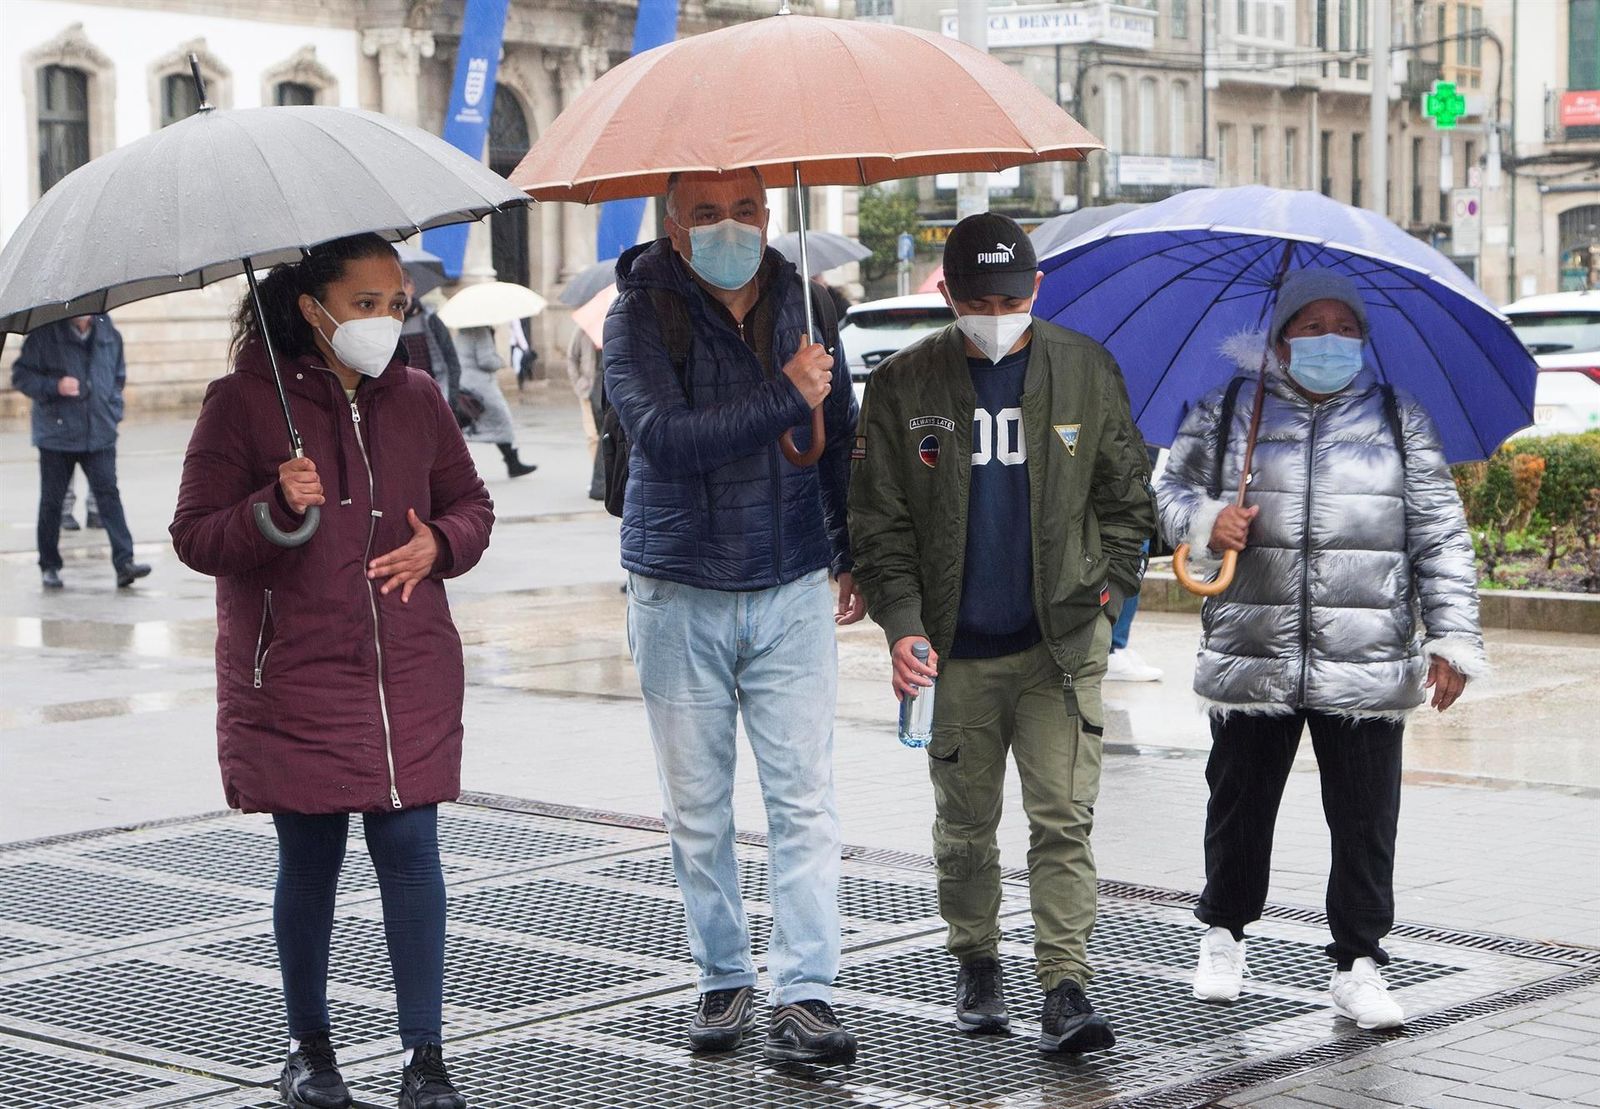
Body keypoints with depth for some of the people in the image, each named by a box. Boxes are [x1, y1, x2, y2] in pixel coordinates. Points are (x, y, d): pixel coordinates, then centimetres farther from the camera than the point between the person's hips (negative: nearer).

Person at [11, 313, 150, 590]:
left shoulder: (109, 334, 5)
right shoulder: (45, 335, -7)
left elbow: (118, 375, 20)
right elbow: (20, 375, -4)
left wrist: (113, 412, 8)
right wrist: (54, 386, -20)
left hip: (100, 434, 2)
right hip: (56, 435, -2)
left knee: (108, 494, -8)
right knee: (52, 500, 7)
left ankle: (124, 562, -13)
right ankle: (49, 566, 20)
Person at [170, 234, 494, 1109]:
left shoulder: (415, 398, 8)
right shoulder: (244, 402, -4)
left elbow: (471, 503, 18)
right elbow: (194, 535, -5)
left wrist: (440, 544, -3)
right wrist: (275, 507, -22)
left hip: (410, 676, 2)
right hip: (294, 677, -2)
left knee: (410, 848, -4)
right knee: (309, 858, 7)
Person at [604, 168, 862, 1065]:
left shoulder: (800, 302, 7)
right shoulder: (641, 315, -6)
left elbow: (842, 435, 19)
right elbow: (662, 436, -23)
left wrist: (852, 555, 18)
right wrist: (783, 397, -23)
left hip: (793, 592, 2)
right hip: (680, 596, -2)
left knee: (805, 799, -5)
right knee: (698, 808, 6)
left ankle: (806, 993, -3)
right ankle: (725, 980, 20)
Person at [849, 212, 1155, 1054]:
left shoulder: (1085, 370, 2)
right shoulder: (903, 386, -1)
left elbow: (1126, 495, 11)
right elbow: (878, 520, 1)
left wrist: (1106, 591, 1)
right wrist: (903, 625, -11)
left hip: (1061, 641, 0)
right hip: (956, 650, 1)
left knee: (1063, 819, -7)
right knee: (965, 825, 12)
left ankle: (1065, 988, -5)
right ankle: (976, 966, 30)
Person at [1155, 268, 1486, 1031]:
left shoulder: (1400, 422, 8)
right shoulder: (1227, 413, 7)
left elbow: (1440, 538, 7)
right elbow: (1171, 488, 15)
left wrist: (1452, 640, 1)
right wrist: (1203, 522, -8)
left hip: (1367, 667, 0)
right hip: (1251, 661, 0)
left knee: (1365, 822, 1)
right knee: (1239, 806, 11)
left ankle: (1358, 963, 14)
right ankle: (1224, 930, 34)